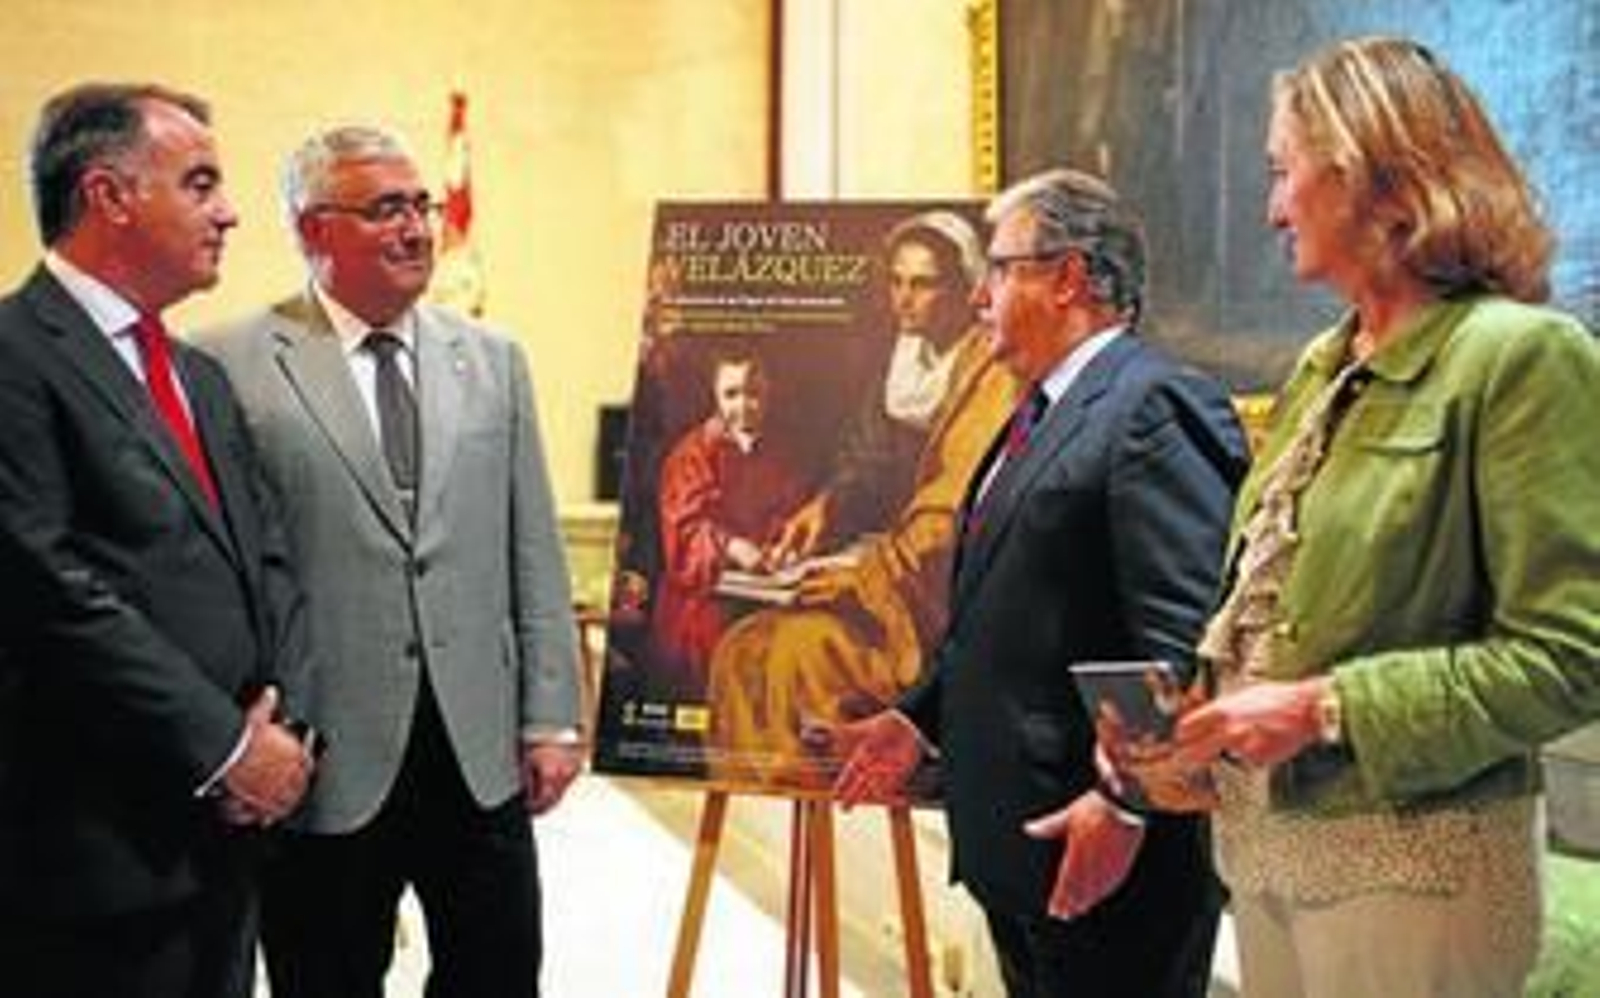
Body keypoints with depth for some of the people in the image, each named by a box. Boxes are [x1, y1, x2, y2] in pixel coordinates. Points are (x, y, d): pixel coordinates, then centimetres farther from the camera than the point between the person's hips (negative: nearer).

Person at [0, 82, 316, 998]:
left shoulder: (203, 378, 17)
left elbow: (270, 559, 16)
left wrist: (279, 716, -1)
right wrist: (226, 745, -14)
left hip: (225, 827, 8)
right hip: (98, 849, -8)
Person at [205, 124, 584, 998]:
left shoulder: (492, 361, 10)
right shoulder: (235, 367, -4)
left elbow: (534, 556, 9)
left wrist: (550, 720, 4)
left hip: (482, 752, 4)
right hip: (325, 759, -3)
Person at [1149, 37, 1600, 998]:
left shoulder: (1522, 355, -13)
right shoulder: (1324, 367, 11)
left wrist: (1324, 709, -20)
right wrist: (1195, 711, 1)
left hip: (1411, 867, -7)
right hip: (1265, 838, 7)